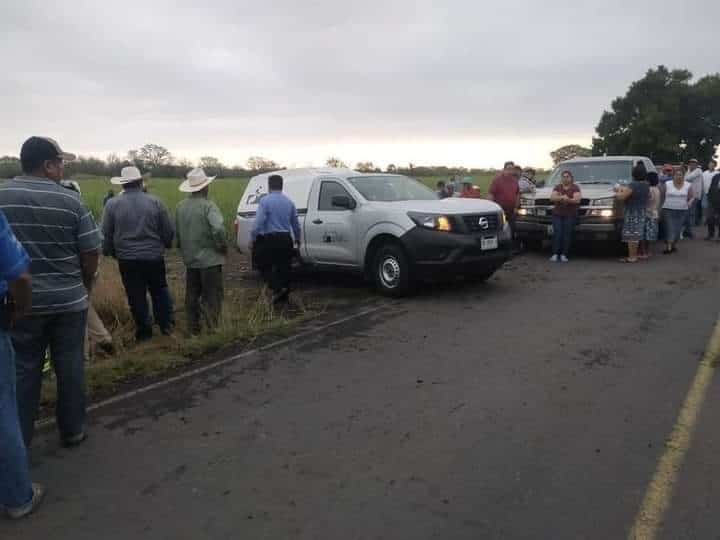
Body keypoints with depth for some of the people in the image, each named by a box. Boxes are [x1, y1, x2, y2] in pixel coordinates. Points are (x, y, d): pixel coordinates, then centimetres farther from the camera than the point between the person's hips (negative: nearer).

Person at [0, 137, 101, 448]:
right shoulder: (71, 201, -7)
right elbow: (91, 253, -7)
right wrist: (84, 284, 12)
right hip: (68, 300, -1)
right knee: (70, 366, 10)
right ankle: (73, 431, 23)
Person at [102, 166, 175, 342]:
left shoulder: (112, 204, -6)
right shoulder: (155, 202, -5)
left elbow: (106, 234, -1)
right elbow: (168, 231, 0)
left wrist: (109, 252, 17)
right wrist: (166, 244, 20)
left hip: (127, 259, -1)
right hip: (154, 256, 1)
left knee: (136, 296, 9)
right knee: (160, 291, 19)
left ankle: (144, 331, 17)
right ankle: (166, 325, 21)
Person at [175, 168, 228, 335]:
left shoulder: (181, 207, 5)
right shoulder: (208, 205, -16)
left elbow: (176, 232, 10)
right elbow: (218, 229, -27)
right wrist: (223, 246, -11)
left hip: (190, 259, 7)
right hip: (209, 259, -6)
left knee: (192, 295, 16)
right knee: (212, 296, 1)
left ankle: (193, 329, 24)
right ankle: (212, 328, 0)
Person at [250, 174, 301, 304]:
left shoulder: (265, 201, -9)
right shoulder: (289, 202, 8)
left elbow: (258, 223, -16)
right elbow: (296, 224, 15)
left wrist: (252, 239, -6)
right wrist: (298, 239, 30)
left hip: (268, 239, -5)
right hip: (286, 239, 5)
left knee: (264, 265, 8)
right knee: (284, 266, 12)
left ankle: (277, 288, -8)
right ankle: (284, 294, 19)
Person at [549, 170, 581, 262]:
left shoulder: (575, 188, 6)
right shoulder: (557, 187, 15)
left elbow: (577, 199, -8)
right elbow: (552, 197, -1)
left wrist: (568, 200, -27)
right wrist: (561, 197, -19)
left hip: (570, 215, -2)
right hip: (557, 214, 2)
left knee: (567, 234, -9)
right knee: (557, 233, -10)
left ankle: (563, 255, -7)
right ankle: (555, 254, -11)